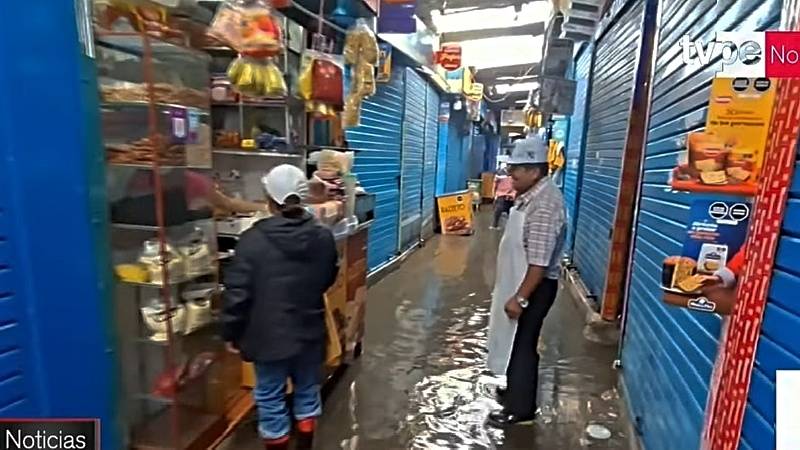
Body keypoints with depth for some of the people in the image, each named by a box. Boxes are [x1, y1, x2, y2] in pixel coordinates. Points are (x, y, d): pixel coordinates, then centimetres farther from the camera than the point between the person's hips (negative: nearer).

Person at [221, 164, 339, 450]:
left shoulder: (254, 239, -17)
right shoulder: (323, 237, -5)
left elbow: (237, 292, -13)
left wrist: (231, 333, 1)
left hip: (269, 335, -3)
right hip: (310, 332, 4)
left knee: (271, 400, 14)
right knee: (307, 391, 21)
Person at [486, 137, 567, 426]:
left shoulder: (545, 205, -26)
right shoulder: (531, 195, 7)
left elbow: (540, 263, -28)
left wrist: (519, 298, -24)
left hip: (534, 287, -10)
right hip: (520, 282, 10)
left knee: (522, 344, 4)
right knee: (514, 341, 22)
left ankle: (520, 407, 22)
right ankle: (516, 390, 41)